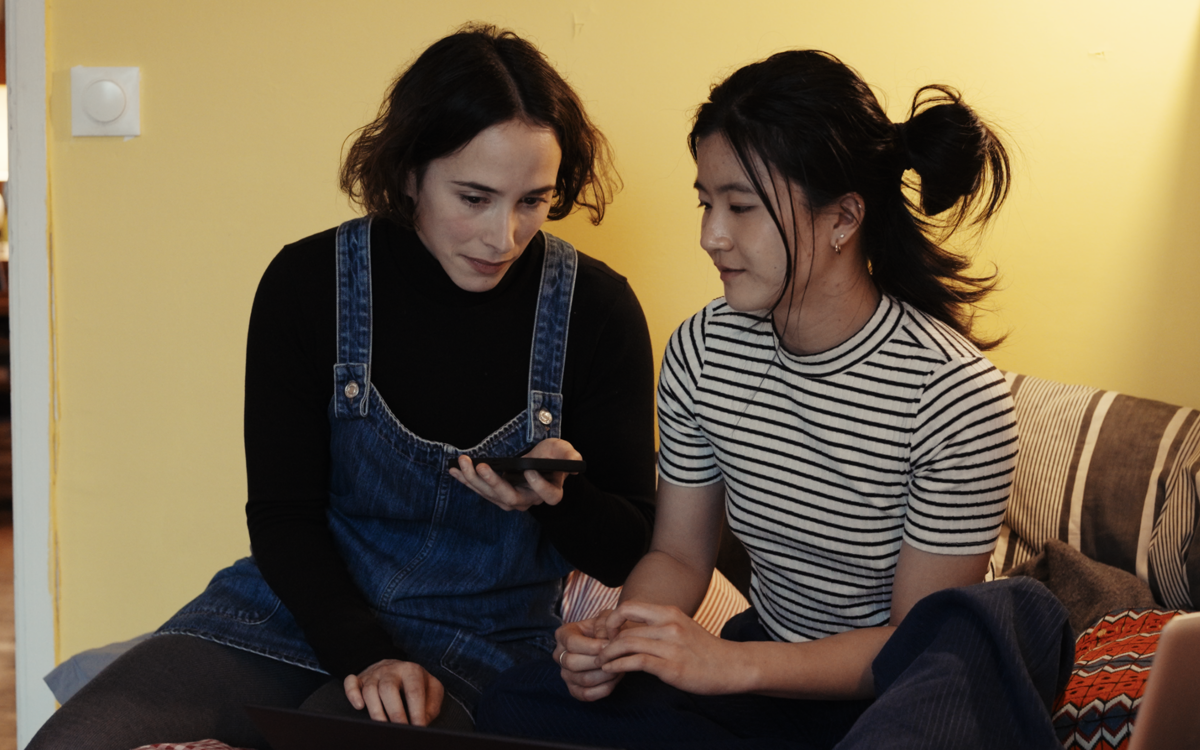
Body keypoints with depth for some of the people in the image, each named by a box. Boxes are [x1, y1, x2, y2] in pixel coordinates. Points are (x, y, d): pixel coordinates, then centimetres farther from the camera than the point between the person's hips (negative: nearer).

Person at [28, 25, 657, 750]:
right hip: (306, 602, 2)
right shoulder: (310, 282, -5)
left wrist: (557, 502, -24)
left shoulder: (596, 309, -7)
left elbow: (632, 550, -1)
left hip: (481, 639, -2)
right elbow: (283, 514, -3)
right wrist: (365, 656, -19)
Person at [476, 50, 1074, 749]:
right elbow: (679, 554, 5)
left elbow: (920, 633, -16)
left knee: (1014, 614, -39)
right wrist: (620, 644, -17)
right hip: (769, 677, 5)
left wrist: (732, 664, -27)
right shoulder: (701, 352, -5)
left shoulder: (960, 396, -21)